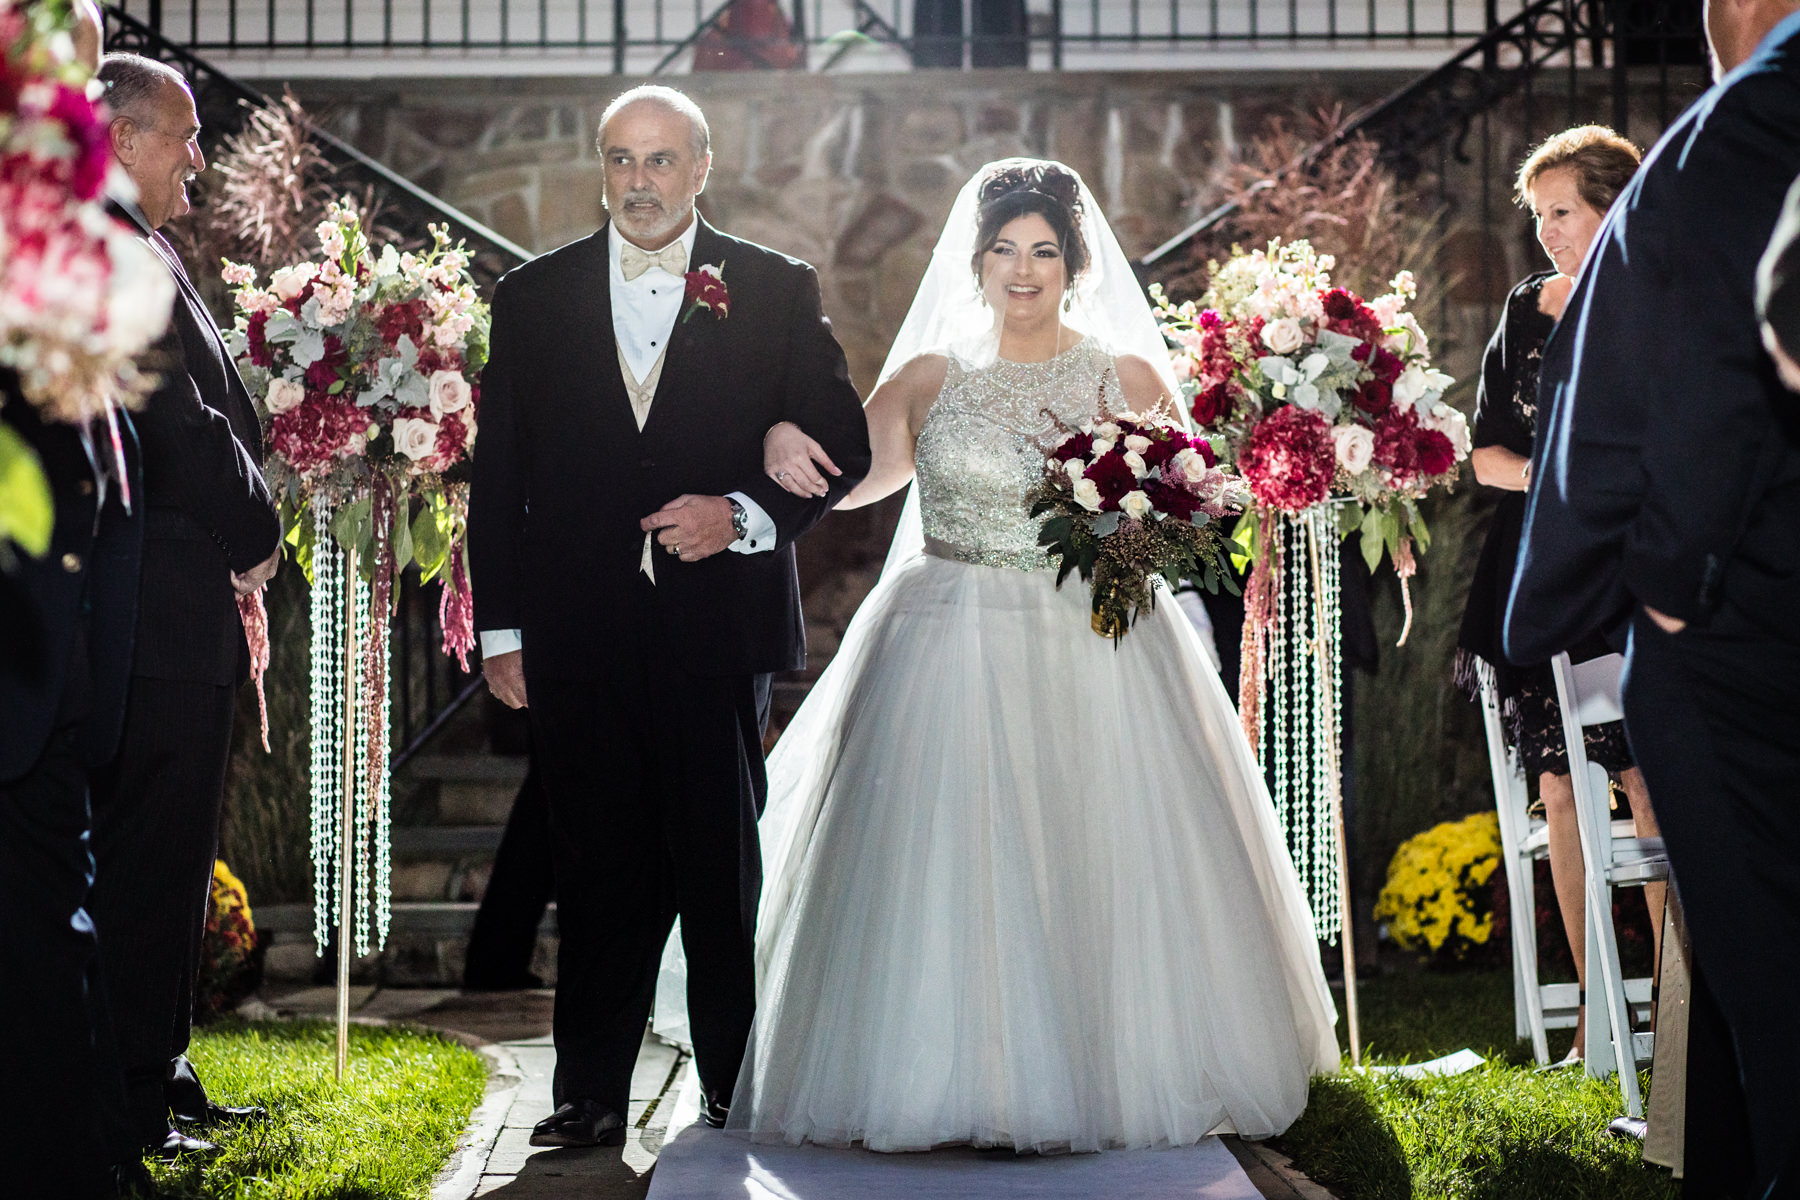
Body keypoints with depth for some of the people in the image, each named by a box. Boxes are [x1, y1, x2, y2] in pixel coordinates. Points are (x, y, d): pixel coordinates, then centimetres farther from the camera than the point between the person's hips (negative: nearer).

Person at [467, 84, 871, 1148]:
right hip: (578, 638, 1)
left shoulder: (778, 292, 5)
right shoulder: (534, 297, 9)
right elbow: (498, 475, 9)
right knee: (601, 869, 3)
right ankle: (593, 1098, 9)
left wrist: (745, 515, -11)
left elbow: (843, 443, 5)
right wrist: (501, 627, 4)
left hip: (720, 626, -1)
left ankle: (741, 1092, 15)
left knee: (725, 870, 5)